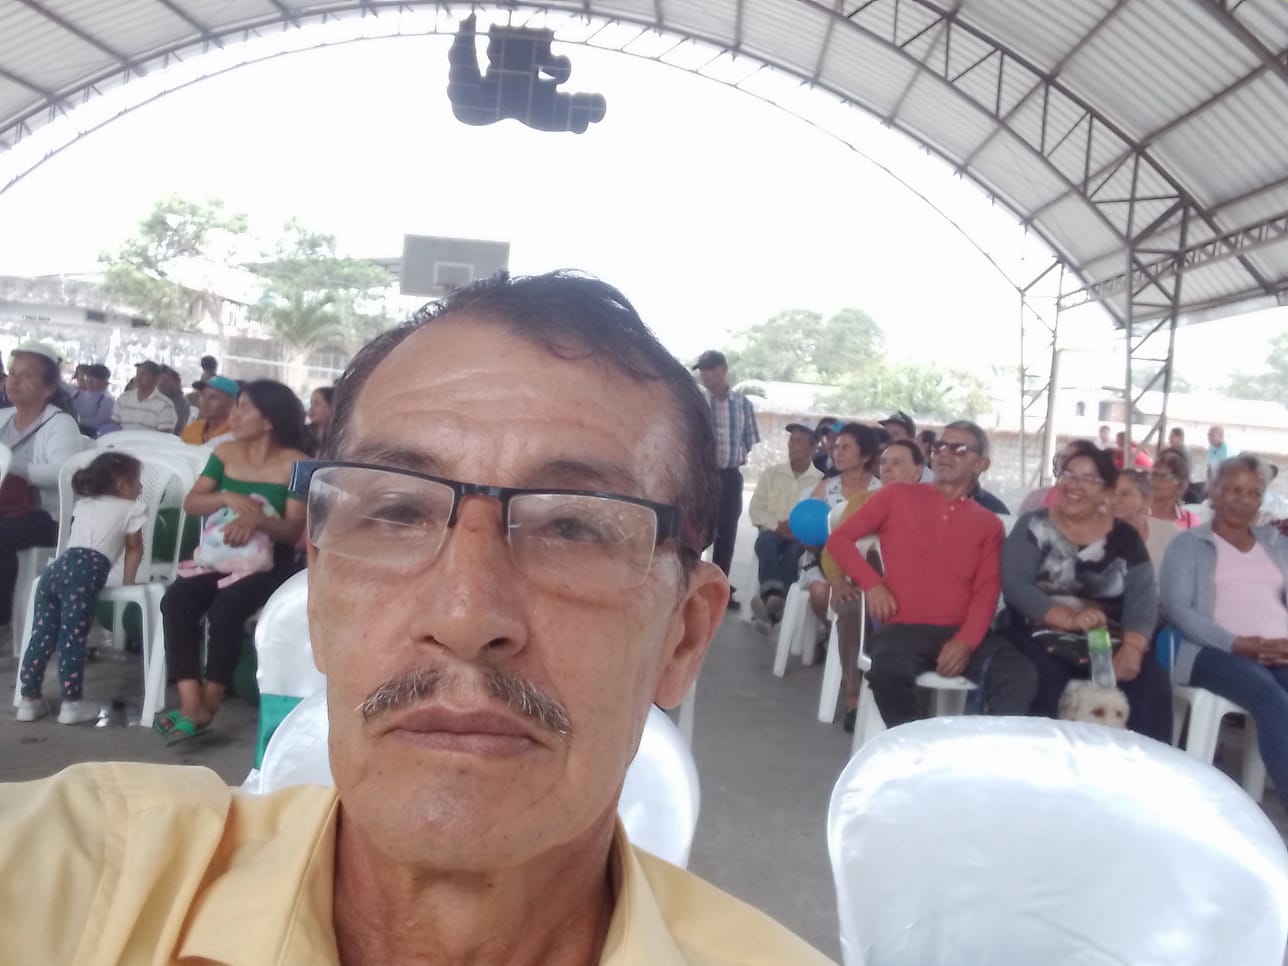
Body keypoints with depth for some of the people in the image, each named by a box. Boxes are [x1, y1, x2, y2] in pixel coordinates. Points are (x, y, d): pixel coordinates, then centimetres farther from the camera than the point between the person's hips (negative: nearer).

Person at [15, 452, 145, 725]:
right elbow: (134, 549, 19)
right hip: (84, 572, -7)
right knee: (72, 639, -5)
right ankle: (72, 704, -1)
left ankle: (30, 699, 16)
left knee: (42, 636, 10)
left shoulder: (83, 504, 32)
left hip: (57, 568, 7)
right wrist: (128, 582, 29)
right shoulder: (131, 509, 14)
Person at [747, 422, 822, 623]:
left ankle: (769, 597, -46)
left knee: (794, 549, -36)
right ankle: (772, 594, -49)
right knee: (766, 541, -33)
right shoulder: (771, 473, 15)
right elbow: (756, 509, 7)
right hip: (773, 530, 2)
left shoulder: (820, 480, 7)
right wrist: (777, 524, -9)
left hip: (803, 537, -2)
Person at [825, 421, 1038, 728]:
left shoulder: (989, 523, 17)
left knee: (1022, 676, -27)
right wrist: (872, 583, -6)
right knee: (889, 672, -37)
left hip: (960, 633, 2)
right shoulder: (897, 496, 11)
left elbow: (987, 591, 7)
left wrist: (966, 641, -13)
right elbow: (839, 538, 12)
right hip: (902, 629, -2)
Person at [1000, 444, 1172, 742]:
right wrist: (1069, 618, -24)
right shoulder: (1034, 527, 2)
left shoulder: (1125, 538, 9)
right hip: (1042, 637, -3)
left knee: (1153, 681, -21)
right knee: (1041, 680, -32)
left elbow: (1143, 598, -2)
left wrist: (1132, 648, -21)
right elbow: (1014, 585, -10)